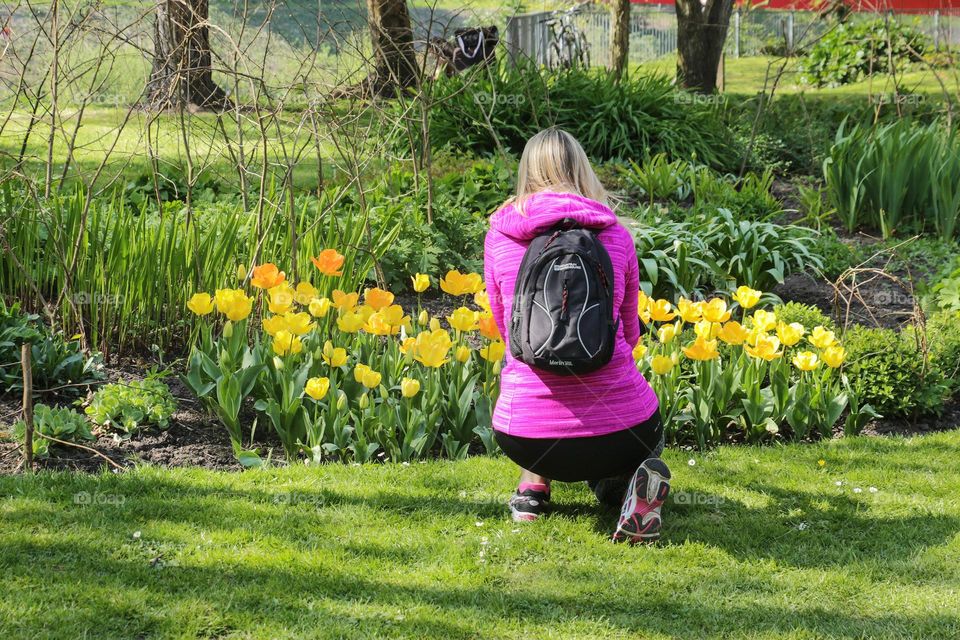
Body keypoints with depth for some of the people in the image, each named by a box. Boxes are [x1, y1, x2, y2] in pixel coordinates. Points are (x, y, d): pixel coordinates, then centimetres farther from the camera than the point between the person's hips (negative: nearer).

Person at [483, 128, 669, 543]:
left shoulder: (499, 236, 2)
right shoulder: (617, 236, 3)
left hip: (525, 440, 1)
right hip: (620, 431, -1)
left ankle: (533, 484, 15)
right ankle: (636, 482, -1)